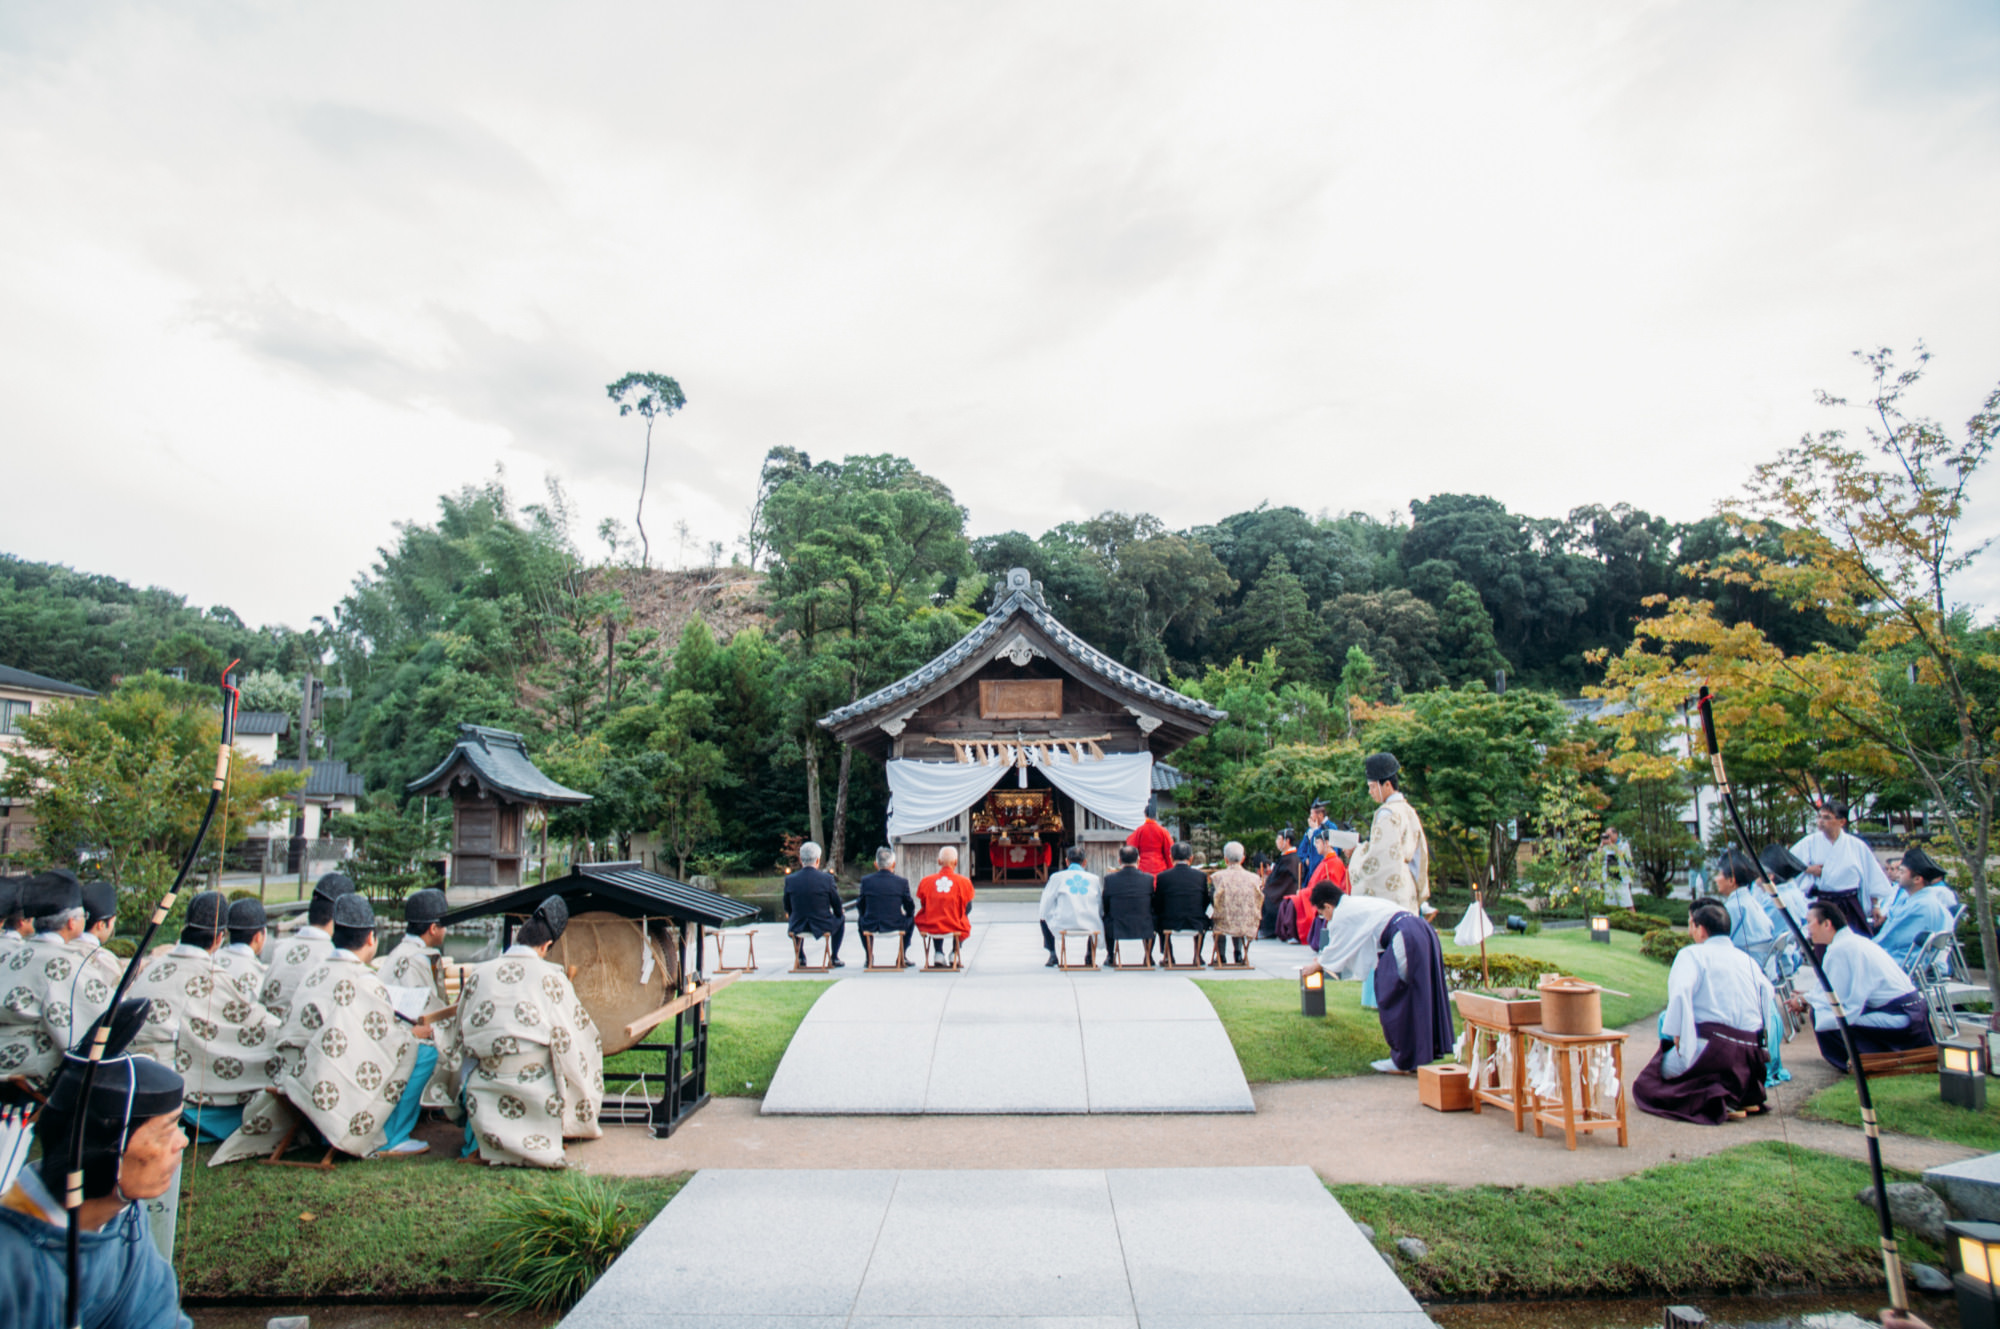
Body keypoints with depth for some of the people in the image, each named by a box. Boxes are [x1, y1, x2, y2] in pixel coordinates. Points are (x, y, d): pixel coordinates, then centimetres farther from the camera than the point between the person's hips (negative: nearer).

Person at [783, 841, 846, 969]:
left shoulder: (790, 880, -8)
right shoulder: (827, 878, -13)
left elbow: (788, 910, 3)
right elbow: (838, 909, -4)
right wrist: (841, 912, 20)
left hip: (798, 929, 2)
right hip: (822, 928, -2)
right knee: (841, 918, 28)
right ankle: (834, 958, 26)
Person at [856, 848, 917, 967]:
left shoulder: (865, 880, -6)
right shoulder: (902, 882, -9)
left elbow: (862, 908, 4)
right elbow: (910, 908, 1)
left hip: (870, 927, 1)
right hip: (896, 926, -1)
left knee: (860, 920, 33)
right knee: (911, 919, 30)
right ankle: (903, 955, 32)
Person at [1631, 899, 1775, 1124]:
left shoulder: (1692, 954, -3)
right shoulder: (1748, 960, 13)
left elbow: (1679, 993, -20)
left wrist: (1676, 1035, -12)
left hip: (1713, 1049, -6)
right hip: (1753, 1056, 6)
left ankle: (1715, 1099, -14)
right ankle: (1744, 1094, 11)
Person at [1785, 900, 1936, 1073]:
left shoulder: (1840, 949, -16)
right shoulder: (1855, 940, 14)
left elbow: (1838, 1000, -15)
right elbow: (1848, 993, 18)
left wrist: (1805, 999, 0)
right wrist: (1809, 997, 13)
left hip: (1900, 1019, -10)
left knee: (1824, 1019, -16)